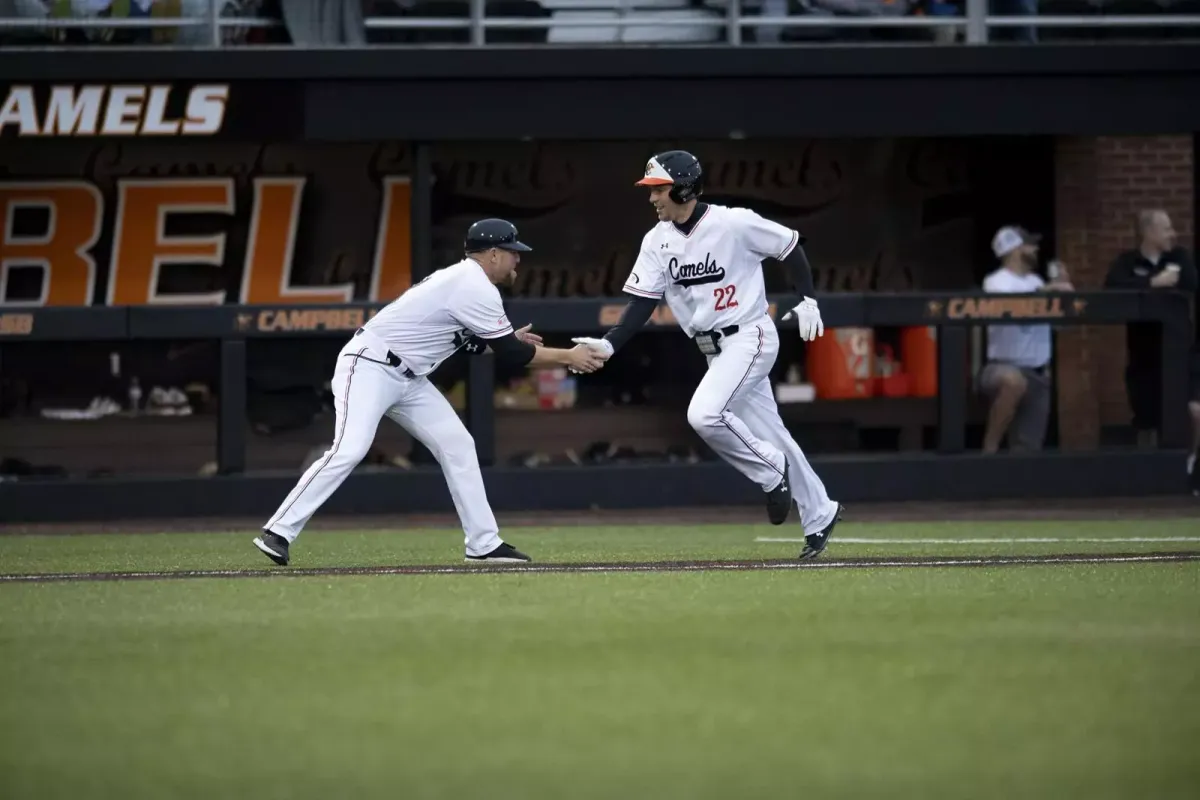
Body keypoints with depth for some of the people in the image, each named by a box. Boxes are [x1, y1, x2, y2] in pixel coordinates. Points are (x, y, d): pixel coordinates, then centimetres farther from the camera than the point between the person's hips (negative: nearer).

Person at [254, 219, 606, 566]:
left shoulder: (462, 278, 14)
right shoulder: (477, 289, -17)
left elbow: (468, 336, 29)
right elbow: (512, 354, -13)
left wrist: (508, 340, 23)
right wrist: (568, 357, -5)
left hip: (407, 378, 11)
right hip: (369, 368, -11)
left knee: (457, 446, 6)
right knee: (348, 451, -24)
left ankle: (483, 543, 7)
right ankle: (278, 533, -24)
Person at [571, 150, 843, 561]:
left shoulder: (735, 224, -16)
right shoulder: (657, 241, 0)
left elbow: (790, 246, -4)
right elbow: (642, 303, -2)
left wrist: (808, 300, -7)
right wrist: (608, 344, -15)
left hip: (750, 337, -7)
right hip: (714, 349, 7)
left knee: (705, 414, -25)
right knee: (767, 433, 11)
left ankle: (771, 471, -3)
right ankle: (818, 514, 24)